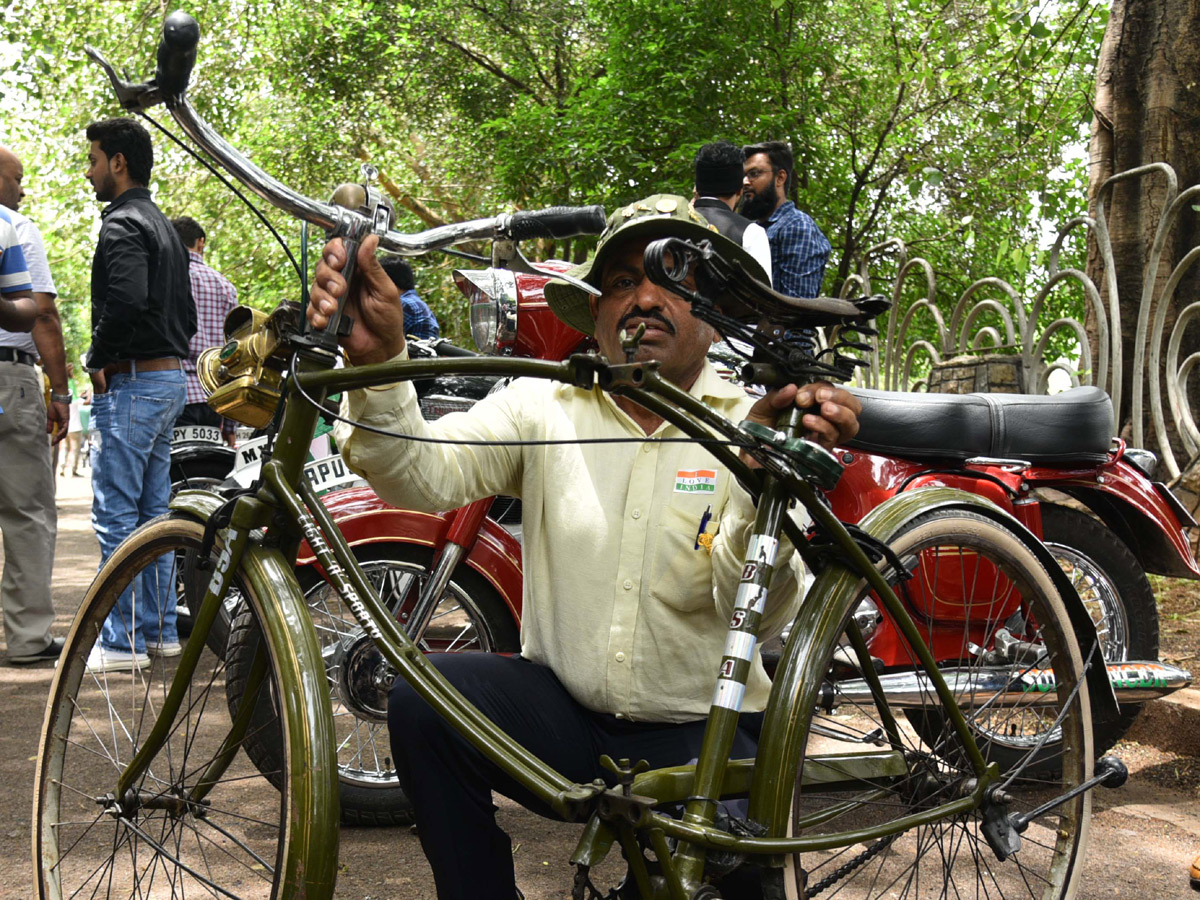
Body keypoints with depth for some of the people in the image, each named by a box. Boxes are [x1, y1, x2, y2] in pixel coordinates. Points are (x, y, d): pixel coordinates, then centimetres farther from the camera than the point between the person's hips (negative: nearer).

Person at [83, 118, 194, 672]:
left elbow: (126, 301, -27)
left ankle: (121, 642, -4)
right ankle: (161, 631, 19)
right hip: (169, 378, 10)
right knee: (153, 512, 13)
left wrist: (98, 360, -15)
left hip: (131, 383, -10)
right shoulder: (163, 226, 19)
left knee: (116, 515, -6)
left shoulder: (122, 224, -12)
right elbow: (186, 314, 20)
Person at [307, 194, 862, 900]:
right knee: (424, 699, -22)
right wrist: (377, 363, -32)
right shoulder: (542, 406, 4)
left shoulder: (757, 423, -5)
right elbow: (426, 472, -13)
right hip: (561, 706, 3)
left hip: (699, 735, -2)